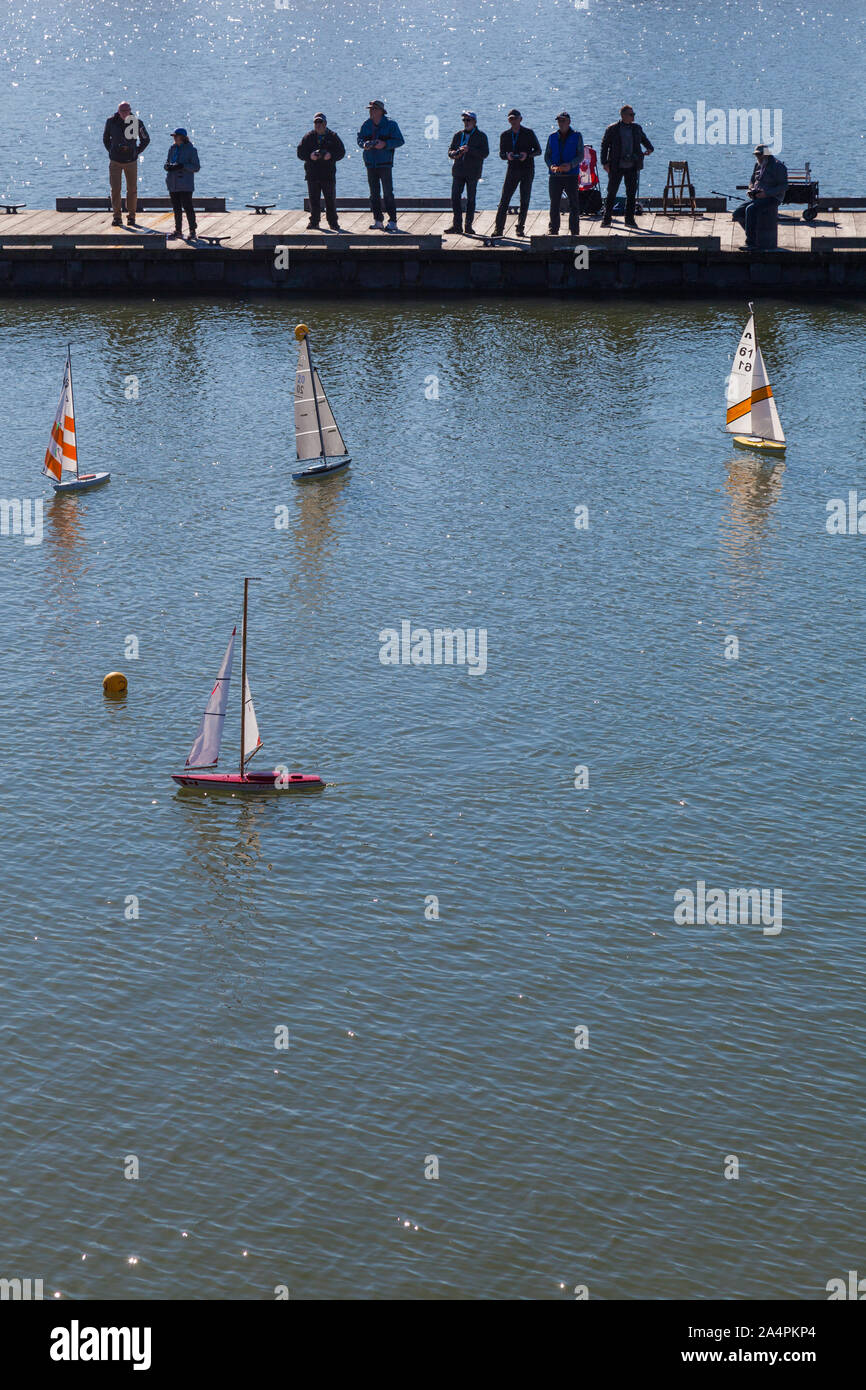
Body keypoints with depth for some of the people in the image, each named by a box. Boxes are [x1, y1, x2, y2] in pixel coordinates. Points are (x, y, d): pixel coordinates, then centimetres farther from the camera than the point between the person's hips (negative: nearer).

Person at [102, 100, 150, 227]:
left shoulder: (137, 123, -7)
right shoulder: (111, 121, -5)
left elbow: (146, 140, 9)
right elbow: (105, 138, 13)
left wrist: (137, 152, 3)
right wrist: (111, 151, 6)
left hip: (131, 161, 0)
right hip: (115, 161, 0)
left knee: (132, 190, 3)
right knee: (115, 189, -3)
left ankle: (131, 216, 14)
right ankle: (116, 217, 3)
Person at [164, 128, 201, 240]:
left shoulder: (191, 150, -6)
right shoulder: (172, 148, 12)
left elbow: (196, 167, -8)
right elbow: (167, 162, 21)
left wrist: (182, 166, -21)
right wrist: (167, 166, -5)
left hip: (185, 185, -6)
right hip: (173, 183, 6)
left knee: (187, 207, -7)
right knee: (176, 208, 11)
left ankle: (192, 231, -2)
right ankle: (178, 230, 20)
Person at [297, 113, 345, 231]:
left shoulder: (333, 136, 4)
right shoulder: (308, 137, 6)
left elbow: (341, 151, 2)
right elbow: (300, 152, 3)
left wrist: (331, 155, -16)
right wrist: (310, 156, -16)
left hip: (328, 174, -1)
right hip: (312, 173, 1)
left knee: (330, 200, 2)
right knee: (314, 199, 4)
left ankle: (333, 222, 9)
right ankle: (314, 221, 13)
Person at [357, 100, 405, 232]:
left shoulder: (391, 125, -5)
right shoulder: (366, 125, 8)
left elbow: (400, 141, -8)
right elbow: (360, 138, 15)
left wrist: (385, 144, -20)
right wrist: (364, 144, -7)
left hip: (385, 164, -5)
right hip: (370, 164, 5)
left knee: (388, 193, -6)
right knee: (374, 194, 8)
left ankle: (392, 222, -3)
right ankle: (377, 220, 15)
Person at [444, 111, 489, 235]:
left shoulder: (481, 136, 0)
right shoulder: (458, 135, 12)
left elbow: (485, 153, -10)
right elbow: (450, 151, 10)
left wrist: (469, 150, -20)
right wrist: (456, 153, -14)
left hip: (472, 172, -3)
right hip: (458, 171, 3)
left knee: (471, 199, 0)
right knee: (455, 197, -2)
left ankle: (468, 225, 6)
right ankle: (457, 224, 4)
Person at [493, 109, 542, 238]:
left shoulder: (529, 133, -2)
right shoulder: (505, 135, 6)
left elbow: (538, 150, 2)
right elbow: (501, 154, 8)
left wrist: (527, 154, -17)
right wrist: (507, 156, -16)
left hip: (527, 170, -2)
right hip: (512, 169, 2)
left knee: (524, 200, 0)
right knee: (504, 199, -6)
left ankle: (520, 228, 10)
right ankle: (498, 229, -6)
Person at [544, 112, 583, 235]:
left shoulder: (576, 136, 3)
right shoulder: (552, 137, 11)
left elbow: (580, 155, -2)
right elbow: (547, 155, 10)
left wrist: (570, 165, -20)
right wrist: (551, 166, -12)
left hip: (571, 175, -2)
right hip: (555, 175, 2)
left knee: (574, 204, -1)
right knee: (554, 204, 4)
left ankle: (574, 231, 5)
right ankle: (553, 230, 13)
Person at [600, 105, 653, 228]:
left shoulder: (637, 128, 10)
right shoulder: (612, 129, -2)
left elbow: (644, 139, 25)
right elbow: (604, 145, 0)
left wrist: (649, 148, 5)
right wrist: (604, 162, -8)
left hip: (632, 167, 3)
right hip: (616, 167, -3)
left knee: (631, 194, 3)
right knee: (611, 193, 0)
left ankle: (629, 219, 11)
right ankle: (606, 219, 8)